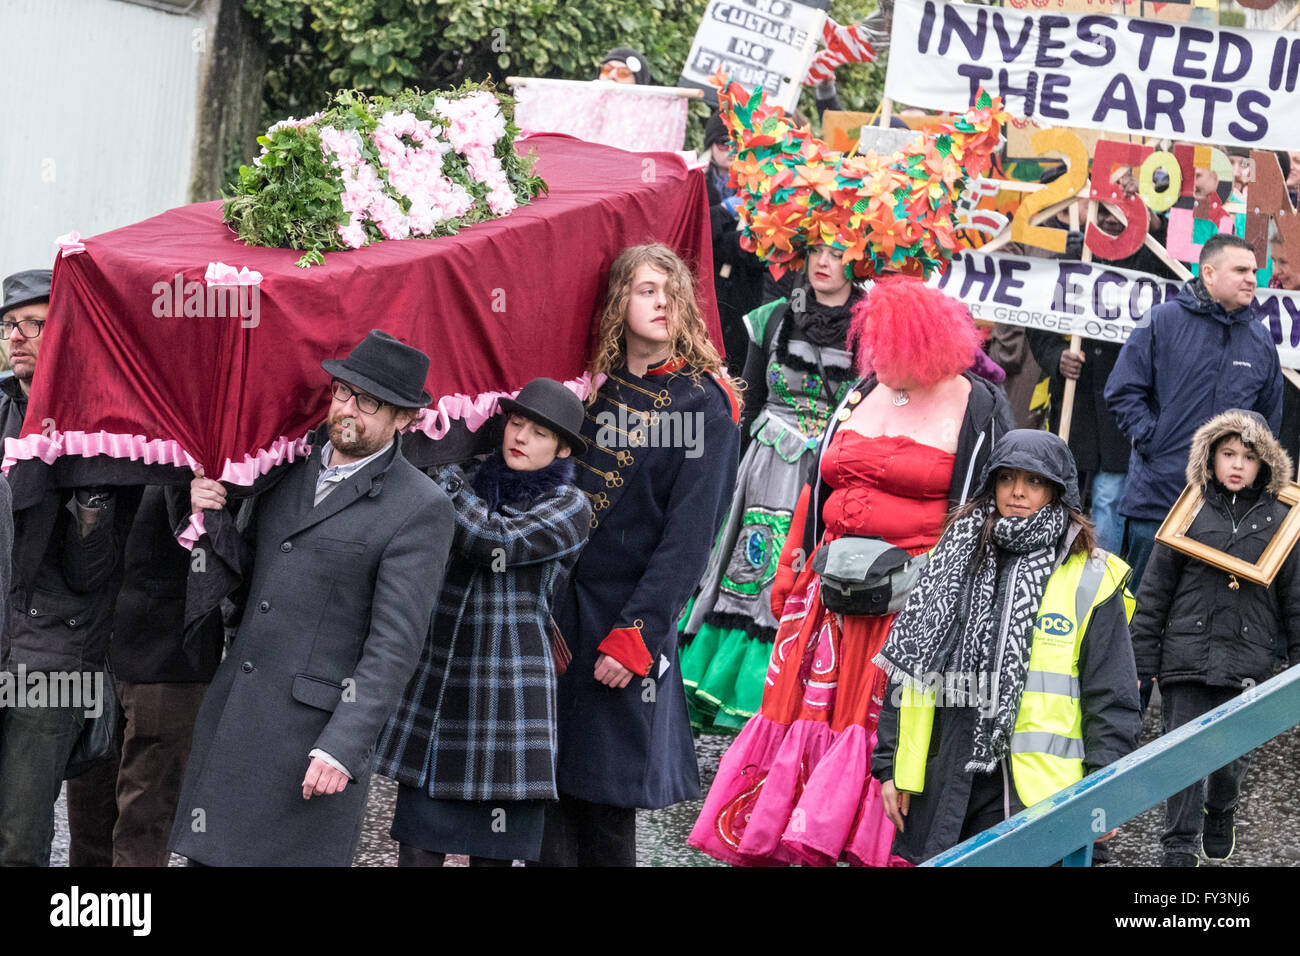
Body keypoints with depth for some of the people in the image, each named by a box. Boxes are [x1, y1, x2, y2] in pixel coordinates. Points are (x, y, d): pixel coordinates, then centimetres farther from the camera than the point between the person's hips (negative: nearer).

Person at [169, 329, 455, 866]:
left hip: (317, 729, -6)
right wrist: (211, 519, 0)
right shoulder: (287, 468, 13)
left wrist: (343, 747, -19)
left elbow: (395, 645, -11)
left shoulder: (420, 510, -6)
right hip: (231, 716, 6)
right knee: (209, 854, 6)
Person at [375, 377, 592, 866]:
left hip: (507, 690, -3)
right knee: (418, 846, -1)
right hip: (435, 678, 3)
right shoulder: (472, 481, 12)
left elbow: (496, 541, -16)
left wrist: (440, 477, -9)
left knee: (492, 850, 1)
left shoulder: (571, 507, 0)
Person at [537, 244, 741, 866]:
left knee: (606, 797, 2)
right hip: (561, 602, 5)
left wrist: (637, 631, -17)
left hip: (632, 610, -4)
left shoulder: (703, 404, -5)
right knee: (549, 780, 5)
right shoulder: (598, 388, 10)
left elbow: (689, 535, -11)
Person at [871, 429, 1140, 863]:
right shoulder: (954, 562, 13)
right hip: (941, 785, 4)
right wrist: (891, 766, 10)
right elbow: (907, 671, 14)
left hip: (1035, 793, -4)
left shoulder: (1090, 579, 0)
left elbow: (1111, 696, -1)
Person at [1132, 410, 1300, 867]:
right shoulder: (1190, 513, 3)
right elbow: (1154, 594, 6)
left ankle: (1220, 812, 36)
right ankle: (1179, 848, 7)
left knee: (1232, 756, 4)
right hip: (1185, 657, 0)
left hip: (1247, 666, 0)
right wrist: (1140, 661, 5)